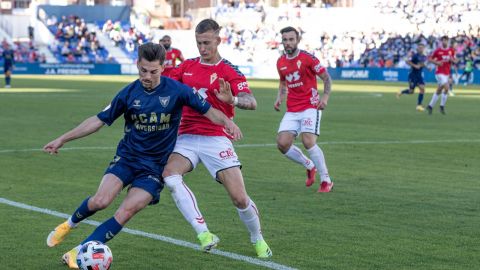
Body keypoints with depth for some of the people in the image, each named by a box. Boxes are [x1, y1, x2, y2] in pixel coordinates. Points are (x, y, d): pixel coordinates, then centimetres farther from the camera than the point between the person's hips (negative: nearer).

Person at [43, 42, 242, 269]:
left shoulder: (176, 90, -9)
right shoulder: (129, 93, -4)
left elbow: (208, 110, -3)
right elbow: (99, 120, 4)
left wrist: (227, 123, -24)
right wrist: (63, 139, 3)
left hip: (155, 166, -1)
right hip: (126, 157, 1)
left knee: (126, 212, -17)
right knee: (101, 201, -20)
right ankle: (71, 223, 12)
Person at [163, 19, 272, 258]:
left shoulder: (229, 72, -2)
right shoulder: (187, 66, 11)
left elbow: (251, 102, -16)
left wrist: (232, 99, -38)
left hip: (216, 138, -3)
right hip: (186, 137, 3)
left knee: (239, 198, -9)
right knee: (169, 175, -27)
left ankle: (257, 239, 21)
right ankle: (204, 234, -26)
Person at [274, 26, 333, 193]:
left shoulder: (308, 58, -9)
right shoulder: (280, 62, 8)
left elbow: (326, 78, -5)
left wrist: (325, 97, -20)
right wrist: (279, 98, 8)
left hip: (310, 107, -6)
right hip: (292, 111, 6)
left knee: (308, 142, -21)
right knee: (282, 144, -8)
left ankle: (326, 181, -7)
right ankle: (310, 166, 17)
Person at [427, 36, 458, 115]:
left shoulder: (451, 51, 6)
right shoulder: (437, 50, -5)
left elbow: (455, 61, 12)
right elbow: (430, 59, 2)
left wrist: (452, 59, -11)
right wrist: (436, 62, -15)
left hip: (447, 73, 5)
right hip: (439, 73, -5)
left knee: (439, 91, 11)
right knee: (446, 88, -20)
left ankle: (430, 106, 23)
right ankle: (442, 106, -6)